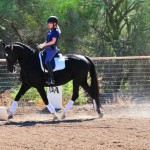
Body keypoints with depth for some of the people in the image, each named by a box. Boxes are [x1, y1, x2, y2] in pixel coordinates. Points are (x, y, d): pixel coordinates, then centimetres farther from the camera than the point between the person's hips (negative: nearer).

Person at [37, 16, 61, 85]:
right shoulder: (50, 31, 18)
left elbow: (53, 41, -18)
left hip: (52, 49, -11)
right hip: (47, 49, 11)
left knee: (47, 61, -29)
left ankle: (51, 79, -33)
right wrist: (42, 45, 7)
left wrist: (44, 45, -17)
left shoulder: (55, 31, -9)